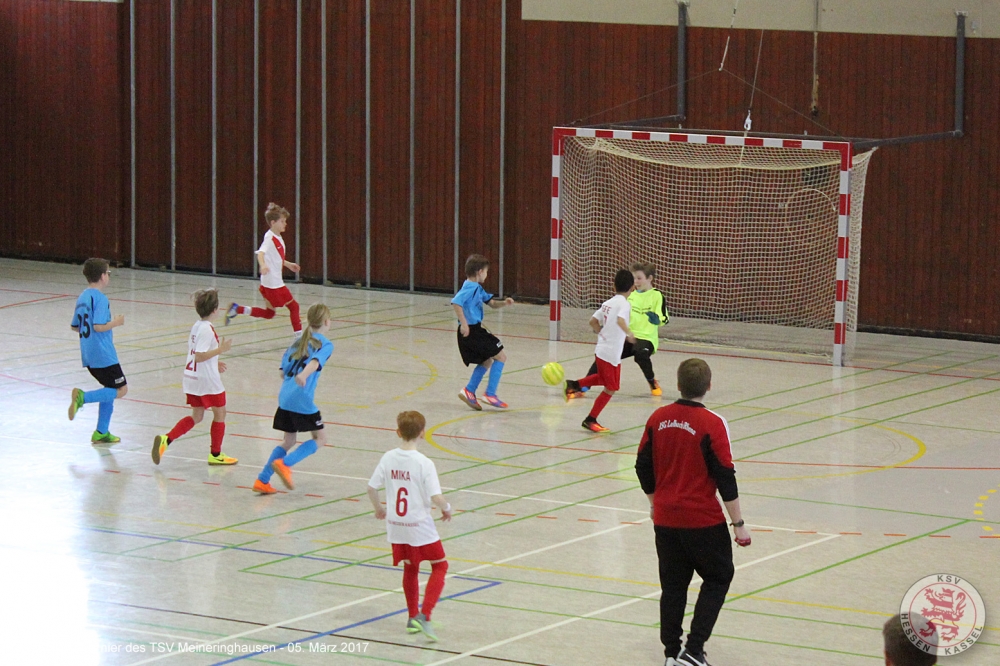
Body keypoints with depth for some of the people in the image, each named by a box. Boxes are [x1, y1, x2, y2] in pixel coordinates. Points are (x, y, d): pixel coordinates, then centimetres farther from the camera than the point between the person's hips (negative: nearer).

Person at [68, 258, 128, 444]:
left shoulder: (82, 298, 12)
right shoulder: (100, 298, -15)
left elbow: (75, 326, 19)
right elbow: (99, 326, -23)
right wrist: (116, 322, -8)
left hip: (89, 356, 9)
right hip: (103, 355, -9)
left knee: (110, 391, 19)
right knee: (121, 390, -2)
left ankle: (101, 433, 17)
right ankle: (83, 397, -17)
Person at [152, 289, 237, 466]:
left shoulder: (196, 326, 8)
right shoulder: (207, 329, -20)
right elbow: (199, 356, -25)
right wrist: (220, 349, -21)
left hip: (192, 378, 9)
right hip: (207, 380, -9)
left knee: (196, 416, 15)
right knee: (220, 413, 10)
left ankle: (165, 440, -2)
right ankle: (215, 454, 18)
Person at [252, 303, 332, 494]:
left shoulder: (298, 342, 19)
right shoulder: (325, 344, -1)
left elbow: (283, 370, 22)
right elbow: (315, 362, -22)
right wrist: (303, 375, -41)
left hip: (284, 398, 7)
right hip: (302, 400, -7)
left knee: (289, 441, 18)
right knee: (320, 438, 7)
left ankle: (262, 480, 10)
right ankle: (284, 464, -10)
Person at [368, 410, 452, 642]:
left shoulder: (388, 458, -5)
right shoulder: (424, 464, -19)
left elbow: (372, 488, 0)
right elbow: (436, 498, -23)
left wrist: (378, 508, 19)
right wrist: (446, 509, -1)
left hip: (396, 526, 5)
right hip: (420, 527, -5)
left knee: (410, 568, 23)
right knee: (440, 566, 10)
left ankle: (413, 617, 28)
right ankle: (424, 615, -5)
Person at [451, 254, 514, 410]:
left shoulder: (477, 288, 15)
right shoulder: (470, 287, -16)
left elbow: (492, 303, 22)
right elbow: (456, 303, -29)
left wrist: (504, 303, 1)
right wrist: (464, 323, -30)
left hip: (475, 329, 10)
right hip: (471, 331, -10)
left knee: (487, 361, 22)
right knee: (500, 357, -1)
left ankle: (469, 391, 17)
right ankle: (490, 394, -3)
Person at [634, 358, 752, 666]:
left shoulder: (658, 419, 0)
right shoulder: (712, 424, -15)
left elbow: (643, 468, 8)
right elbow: (725, 478, -14)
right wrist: (738, 524, -6)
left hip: (665, 519, 5)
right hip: (703, 521, -4)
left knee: (673, 585, 15)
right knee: (717, 579, 11)